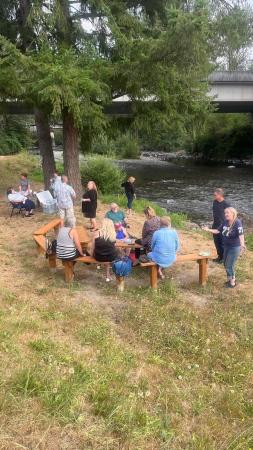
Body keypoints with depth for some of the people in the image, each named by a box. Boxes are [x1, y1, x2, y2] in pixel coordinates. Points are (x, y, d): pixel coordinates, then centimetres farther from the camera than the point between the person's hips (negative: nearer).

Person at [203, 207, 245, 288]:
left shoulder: (237, 223, -23)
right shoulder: (225, 222, -3)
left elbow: (241, 235, -35)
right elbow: (218, 231, 7)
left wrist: (242, 245, -50)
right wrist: (208, 230, -3)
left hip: (235, 248, -7)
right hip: (226, 247, 7)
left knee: (229, 266, 0)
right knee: (226, 265, 19)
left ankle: (232, 283, 20)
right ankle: (230, 279, 39)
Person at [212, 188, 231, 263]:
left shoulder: (226, 204, -18)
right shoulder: (215, 202, 2)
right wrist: (214, 223, 15)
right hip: (215, 226, 7)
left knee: (222, 243, 5)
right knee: (216, 242, 16)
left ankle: (224, 258, 22)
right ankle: (220, 256, 33)